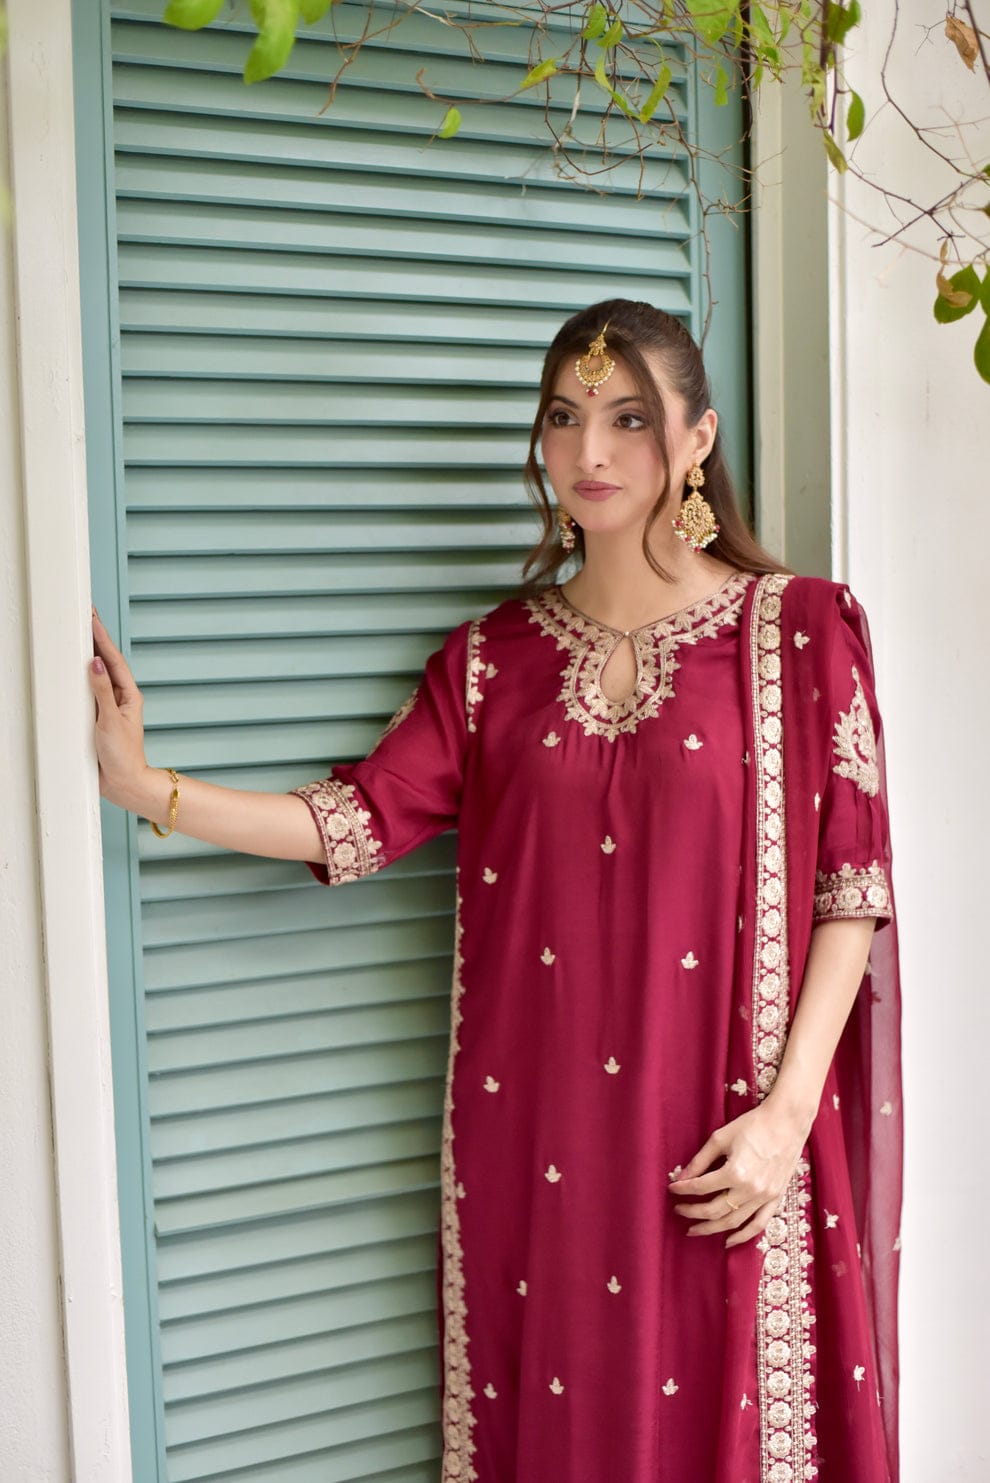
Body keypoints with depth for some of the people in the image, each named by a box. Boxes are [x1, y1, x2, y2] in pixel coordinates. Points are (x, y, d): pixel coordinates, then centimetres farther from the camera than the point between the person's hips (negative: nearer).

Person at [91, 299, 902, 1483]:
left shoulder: (798, 628, -2)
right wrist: (144, 785, -13)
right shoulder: (495, 655, 8)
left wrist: (787, 1111, -12)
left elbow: (852, 885, -5)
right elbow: (361, 819, -2)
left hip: (724, 1141, -2)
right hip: (536, 1128, 3)